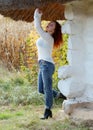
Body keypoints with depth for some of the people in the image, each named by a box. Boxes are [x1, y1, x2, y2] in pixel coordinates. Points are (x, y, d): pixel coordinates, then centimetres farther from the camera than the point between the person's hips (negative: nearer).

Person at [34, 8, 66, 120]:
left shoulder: (48, 37, -9)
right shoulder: (45, 37, 16)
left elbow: (37, 27, -16)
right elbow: (38, 27, 26)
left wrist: (37, 16, -5)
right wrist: (38, 16, 14)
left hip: (47, 64, -9)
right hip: (43, 65, 9)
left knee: (47, 89, -3)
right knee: (41, 89, 12)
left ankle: (48, 111, 4)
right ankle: (59, 95, 24)